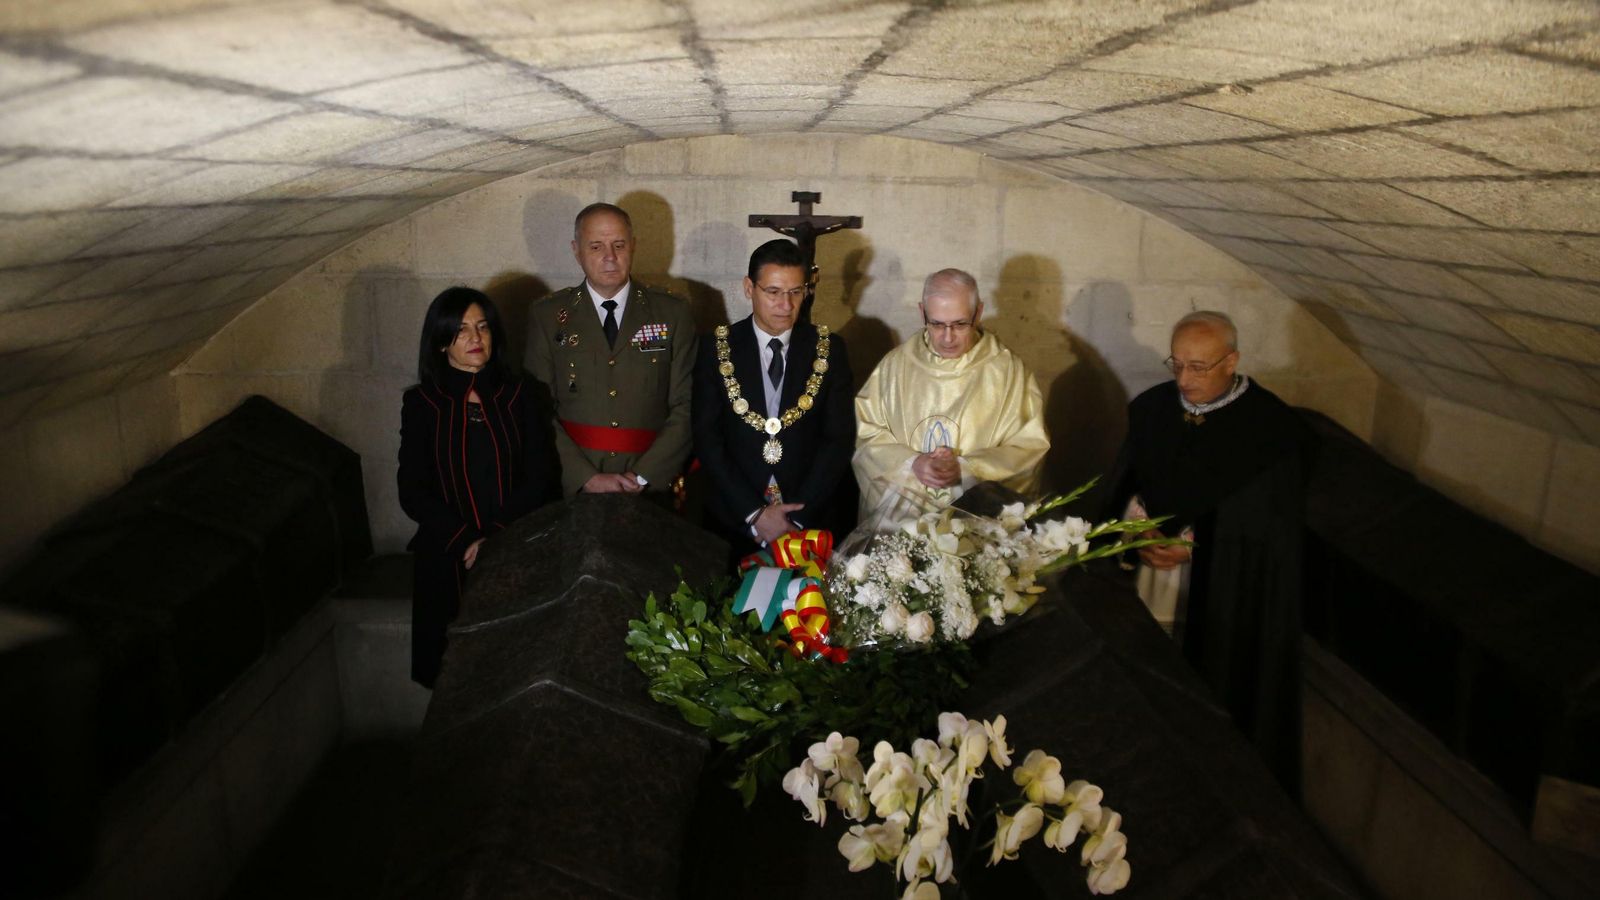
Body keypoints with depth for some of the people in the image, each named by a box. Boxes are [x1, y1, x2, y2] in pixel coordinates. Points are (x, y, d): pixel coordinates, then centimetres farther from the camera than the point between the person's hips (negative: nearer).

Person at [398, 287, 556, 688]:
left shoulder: (520, 395, 4)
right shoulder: (421, 403, 3)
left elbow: (540, 479, 0)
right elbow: (413, 493, -1)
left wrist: (495, 537, -13)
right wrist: (467, 540, -13)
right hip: (448, 557, 0)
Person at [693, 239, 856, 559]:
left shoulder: (830, 349, -1)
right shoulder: (717, 350, -2)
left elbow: (840, 439, -5)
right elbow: (707, 440, -6)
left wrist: (797, 518, -13)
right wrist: (754, 514, -14)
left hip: (813, 520, 1)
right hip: (735, 521, 0)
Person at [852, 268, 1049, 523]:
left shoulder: (1009, 370, 2)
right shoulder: (895, 365, 8)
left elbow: (1029, 449, 0)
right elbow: (866, 432, 6)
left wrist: (965, 468, -12)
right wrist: (911, 464, -11)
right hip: (901, 495, 2)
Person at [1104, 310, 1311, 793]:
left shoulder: (1275, 426, -9)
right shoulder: (1151, 406, 5)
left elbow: (1273, 521, -9)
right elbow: (1120, 487, 9)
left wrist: (1195, 543, -15)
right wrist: (1136, 533, -11)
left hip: (1227, 591, -3)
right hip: (1145, 573, 4)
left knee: (1218, 701, 2)